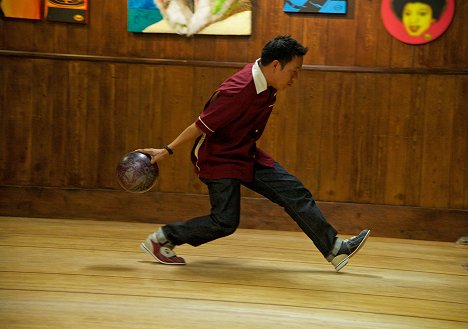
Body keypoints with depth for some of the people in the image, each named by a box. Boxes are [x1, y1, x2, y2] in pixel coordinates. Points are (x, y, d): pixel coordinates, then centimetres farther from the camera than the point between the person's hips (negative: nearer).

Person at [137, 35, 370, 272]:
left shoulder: (266, 83, -2)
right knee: (225, 222, -11)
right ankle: (161, 239, 6)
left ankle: (335, 249, 4)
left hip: (246, 155, 9)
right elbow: (201, 125, -22)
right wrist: (167, 150, -15)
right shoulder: (239, 91, -29)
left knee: (295, 194, 1)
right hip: (219, 159, -8)